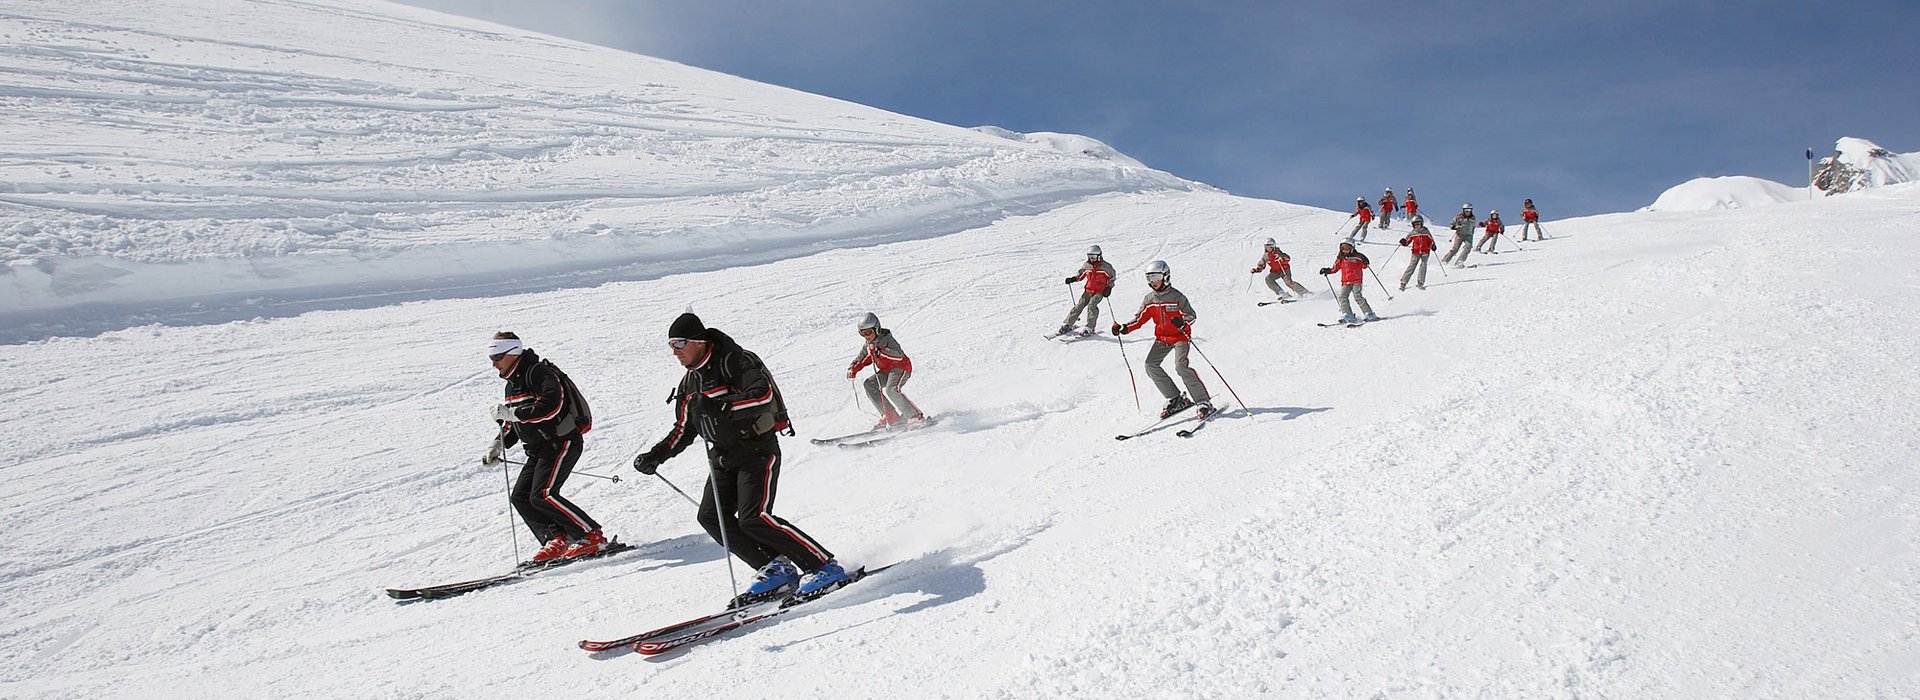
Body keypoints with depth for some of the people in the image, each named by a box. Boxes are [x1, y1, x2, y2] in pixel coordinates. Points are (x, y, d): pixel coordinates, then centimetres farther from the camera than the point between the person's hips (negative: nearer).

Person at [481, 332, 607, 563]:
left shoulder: (540, 373, -13)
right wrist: (498, 445, 13)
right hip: (539, 449, 10)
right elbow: (513, 423, 27)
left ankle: (593, 537, -17)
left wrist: (511, 412, -26)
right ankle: (557, 539, -3)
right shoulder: (513, 384, 18)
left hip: (562, 442, -10)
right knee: (520, 497, 1)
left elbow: (551, 406, -29)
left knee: (542, 495, -19)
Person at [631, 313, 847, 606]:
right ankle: (776, 569, 0)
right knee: (711, 517, -6)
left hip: (758, 451, -9)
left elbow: (764, 394, -29)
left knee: (754, 518, -20)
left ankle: (825, 566, -12)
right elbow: (683, 429, 22)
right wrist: (656, 455, 10)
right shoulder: (690, 382, 13)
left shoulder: (735, 362, -13)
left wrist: (721, 406, -40)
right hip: (724, 457, 9)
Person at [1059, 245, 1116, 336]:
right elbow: (1081, 274, 22)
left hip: (1099, 292, -4)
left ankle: (1090, 329, -22)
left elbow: (1112, 276, 3)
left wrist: (1109, 287, -8)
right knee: (1079, 306, -5)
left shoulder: (1105, 266, -7)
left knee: (1091, 306, -25)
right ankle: (1067, 325, 2)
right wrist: (1073, 279, 6)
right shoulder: (1086, 265, 5)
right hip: (1088, 290, 4)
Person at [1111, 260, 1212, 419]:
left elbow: (1192, 315, -12)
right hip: (1162, 338, 6)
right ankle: (1176, 399, -3)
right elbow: (1139, 319, 8)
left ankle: (1204, 403, -18)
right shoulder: (1149, 299, 3)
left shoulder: (1176, 296, -13)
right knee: (1150, 365, -11)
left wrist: (1182, 321, -34)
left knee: (1181, 366, -24)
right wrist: (1124, 328, -7)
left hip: (1180, 336, -6)